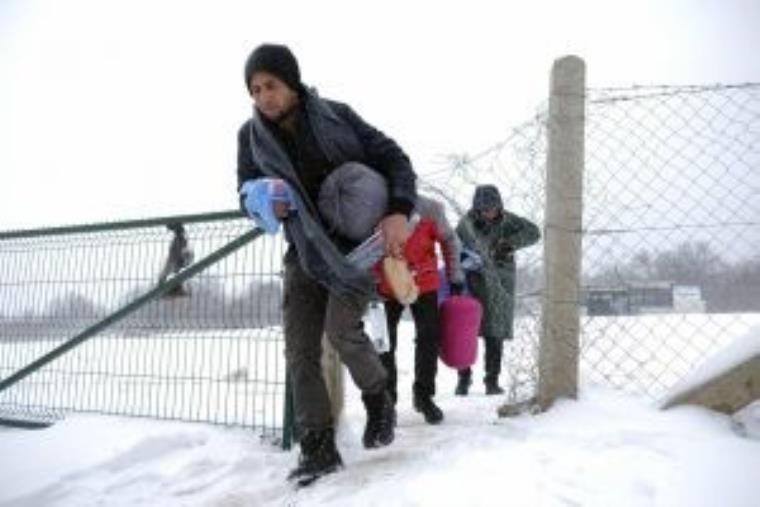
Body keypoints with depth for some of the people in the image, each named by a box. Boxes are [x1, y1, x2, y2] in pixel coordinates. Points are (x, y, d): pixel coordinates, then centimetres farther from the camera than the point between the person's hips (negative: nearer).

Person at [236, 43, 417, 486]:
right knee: (300, 349, -3)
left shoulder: (335, 116, -9)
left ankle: (379, 400, 10)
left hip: (358, 241, -3)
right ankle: (319, 447, 8)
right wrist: (260, 202, -18)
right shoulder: (251, 135, -1)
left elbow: (394, 158, -6)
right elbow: (247, 189, 8)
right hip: (306, 250, 4)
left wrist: (400, 212, -23)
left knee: (341, 327, -20)